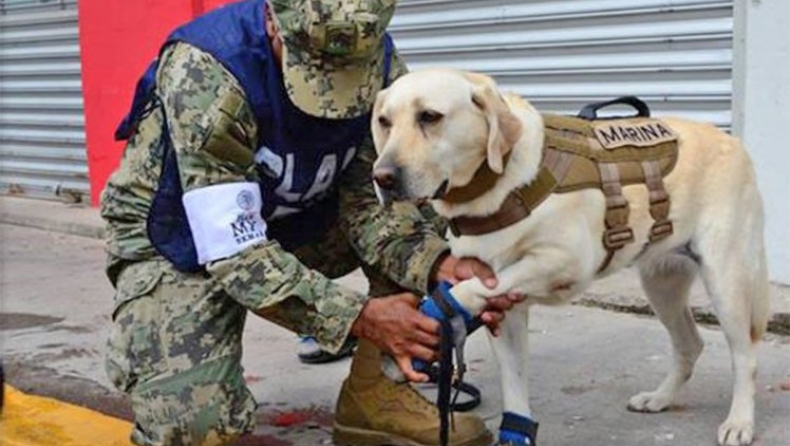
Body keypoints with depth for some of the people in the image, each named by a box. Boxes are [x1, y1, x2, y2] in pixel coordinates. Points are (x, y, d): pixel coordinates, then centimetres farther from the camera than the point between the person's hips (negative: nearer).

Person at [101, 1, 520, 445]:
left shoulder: (381, 63, -16)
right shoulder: (206, 74, -33)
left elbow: (368, 201, -15)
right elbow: (234, 248, -34)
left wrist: (441, 266, -34)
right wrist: (360, 316, -41)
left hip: (290, 221, 5)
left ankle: (377, 391, -4)